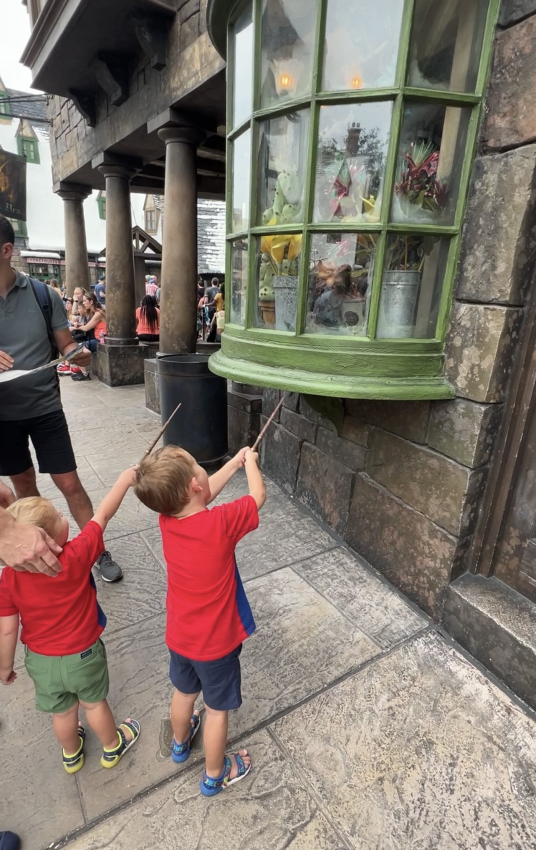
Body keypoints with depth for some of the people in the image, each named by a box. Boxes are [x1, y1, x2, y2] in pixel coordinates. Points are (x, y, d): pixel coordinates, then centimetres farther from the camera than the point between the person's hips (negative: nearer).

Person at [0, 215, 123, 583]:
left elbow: (66, 345, -2)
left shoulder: (43, 294, -7)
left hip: (45, 407, -2)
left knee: (69, 483, 2)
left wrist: (79, 355, -25)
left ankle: (99, 552, 16)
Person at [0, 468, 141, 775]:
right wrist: (125, 479, -11)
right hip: (83, 655, -2)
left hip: (40, 661, 3)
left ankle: (72, 754, 56)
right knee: (95, 704, 24)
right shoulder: (76, 557, -33)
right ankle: (113, 747, 50)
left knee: (62, 711, 28)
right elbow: (104, 515, -23)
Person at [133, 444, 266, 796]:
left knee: (184, 692, 31)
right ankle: (215, 775, 45)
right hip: (217, 642, -5)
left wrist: (237, 461, 5)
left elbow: (207, 492, -1)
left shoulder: (168, 518, -18)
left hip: (180, 636, 5)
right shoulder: (221, 523, -34)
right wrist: (250, 461, 2)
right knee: (217, 709, 21)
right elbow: (258, 496, -16)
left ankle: (180, 743, 59)